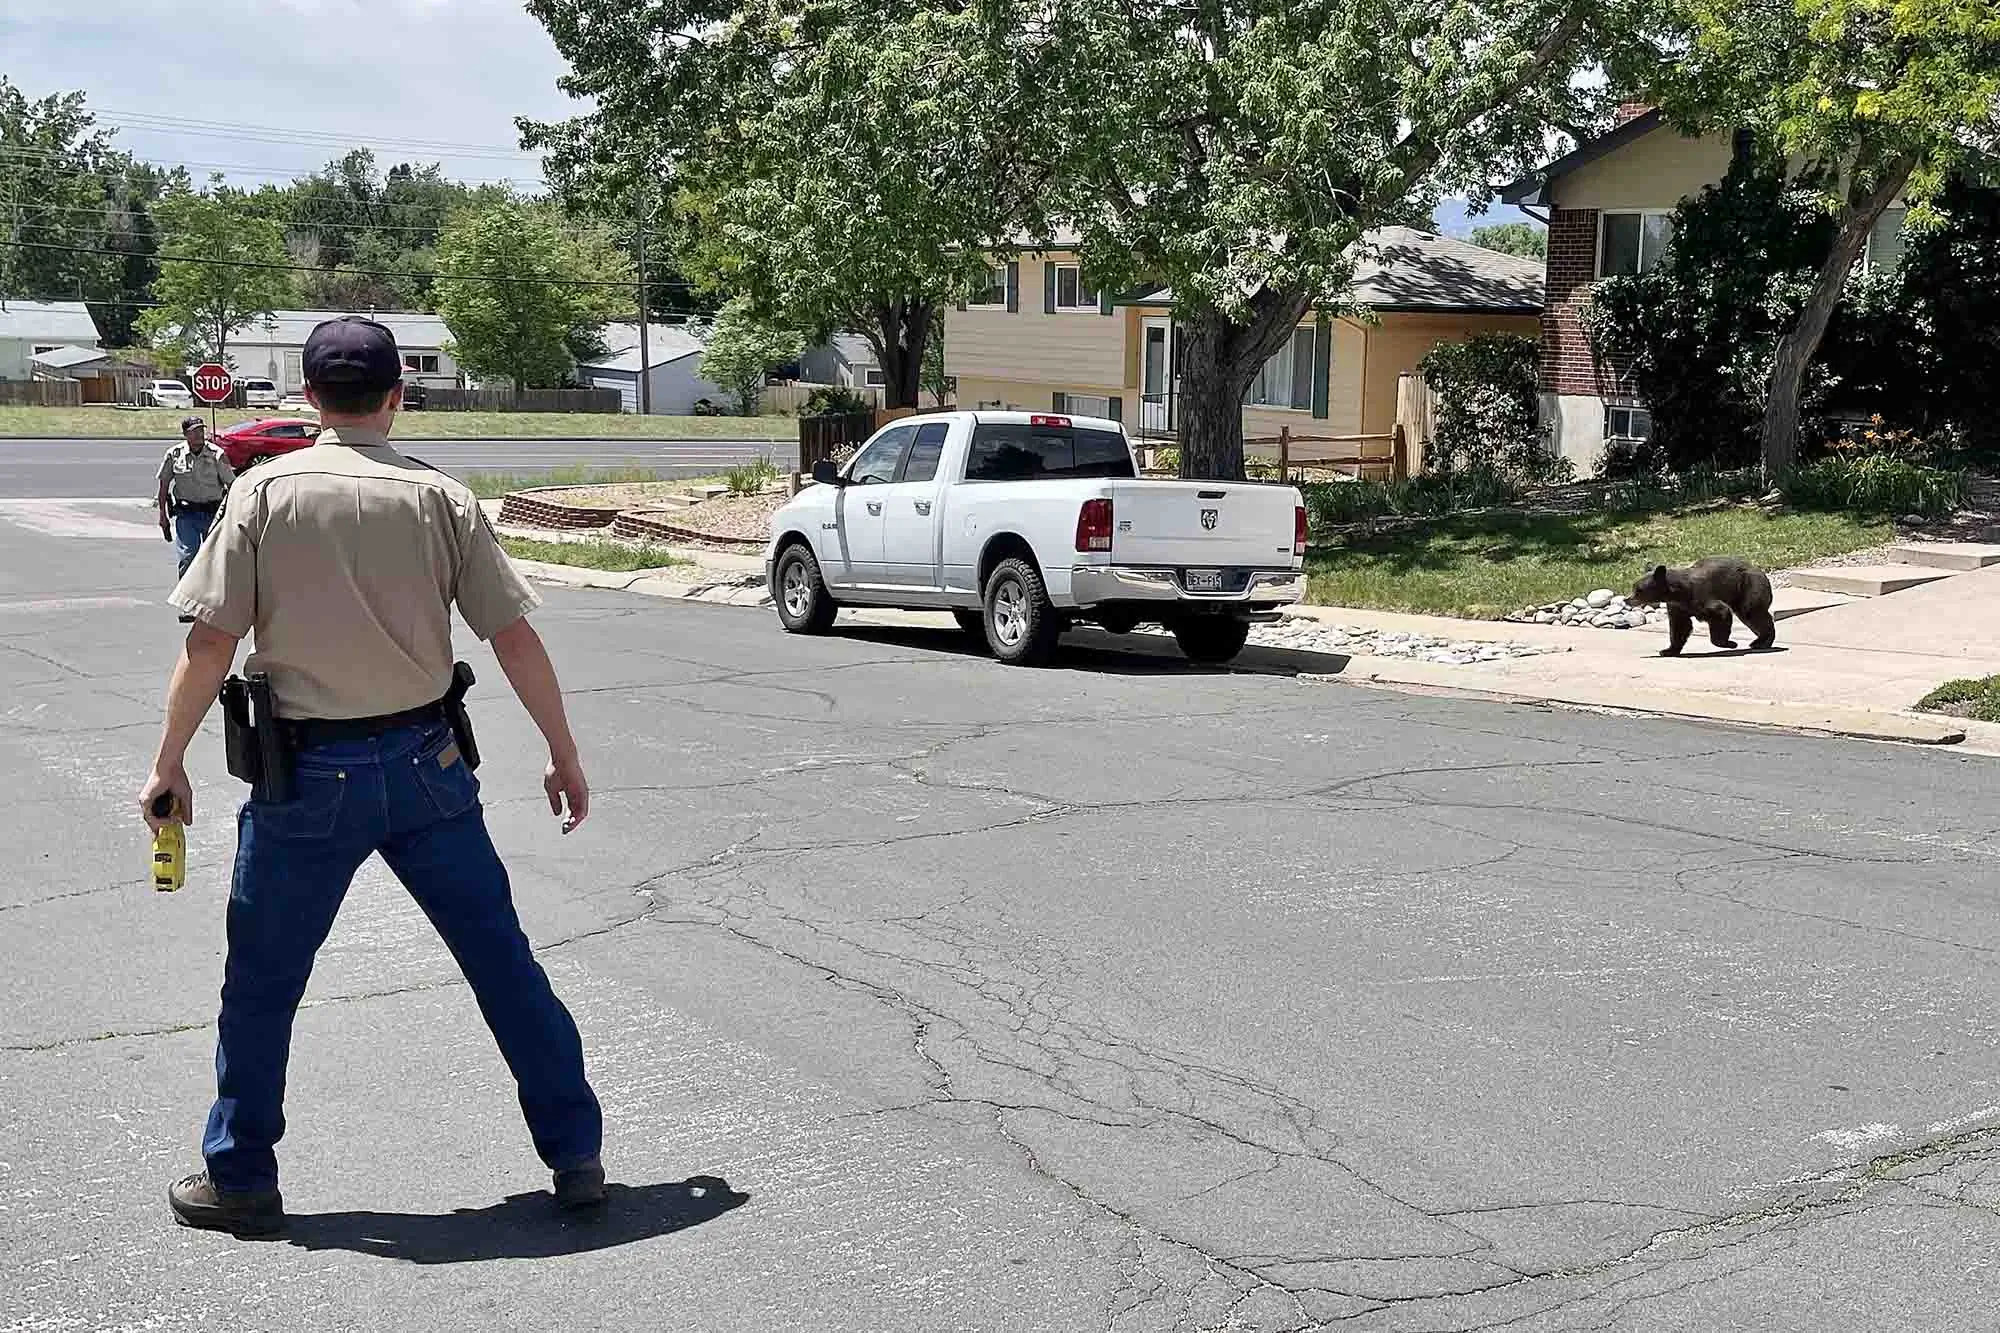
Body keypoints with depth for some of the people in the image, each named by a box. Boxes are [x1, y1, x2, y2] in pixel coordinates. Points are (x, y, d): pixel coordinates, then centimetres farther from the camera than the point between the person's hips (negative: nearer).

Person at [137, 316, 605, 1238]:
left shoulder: (265, 490, -4)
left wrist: (168, 763, 5)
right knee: (502, 960, 11)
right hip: (424, 764, 2)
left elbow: (210, 644, -7)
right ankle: (576, 1158, 17)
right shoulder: (438, 495, -1)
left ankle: (240, 1179, 25)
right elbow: (515, 640, -2)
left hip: (311, 776, -1)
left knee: (261, 981, 14)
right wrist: (565, 756, 8)